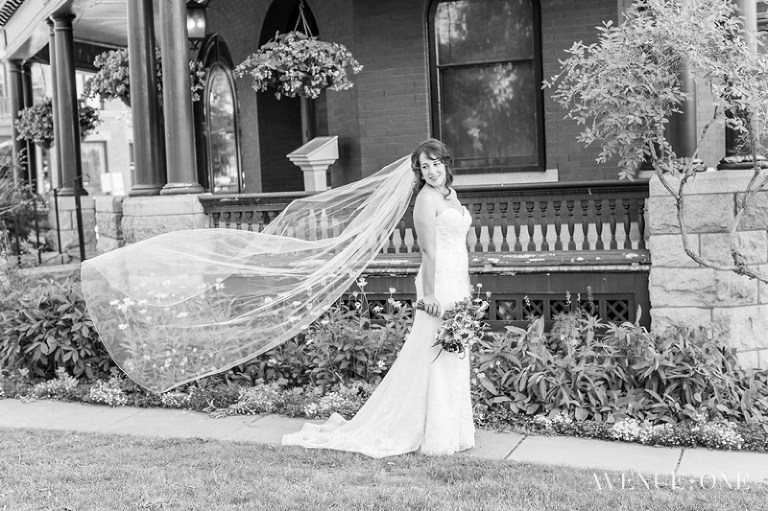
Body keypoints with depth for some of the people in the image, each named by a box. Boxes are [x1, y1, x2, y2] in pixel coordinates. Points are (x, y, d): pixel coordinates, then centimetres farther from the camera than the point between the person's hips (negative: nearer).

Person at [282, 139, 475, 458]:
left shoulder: (450, 194, 14)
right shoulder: (427, 199, -12)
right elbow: (428, 250, -18)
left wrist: (466, 286, 18)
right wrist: (429, 293, -21)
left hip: (457, 282, 9)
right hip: (439, 284, -9)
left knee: (454, 357, 14)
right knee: (436, 357, -3)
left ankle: (452, 428, 24)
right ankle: (436, 435, 6)